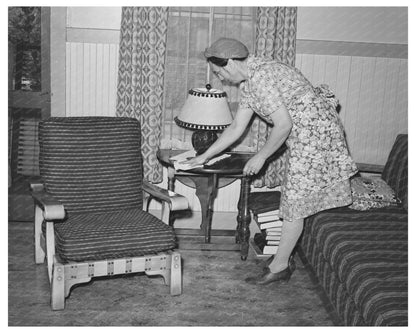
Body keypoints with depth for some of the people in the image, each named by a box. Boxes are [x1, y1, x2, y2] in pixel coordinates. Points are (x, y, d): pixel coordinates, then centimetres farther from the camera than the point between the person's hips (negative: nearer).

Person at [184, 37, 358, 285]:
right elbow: (236, 128, 14)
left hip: (315, 130, -10)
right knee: (293, 198, 16)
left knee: (295, 201, -3)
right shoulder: (249, 82, 9)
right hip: (302, 133, 10)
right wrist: (205, 156, 16)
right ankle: (286, 258, 27)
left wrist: (261, 156, -12)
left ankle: (279, 266, 7)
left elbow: (283, 125, -24)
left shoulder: (261, 77, -23)